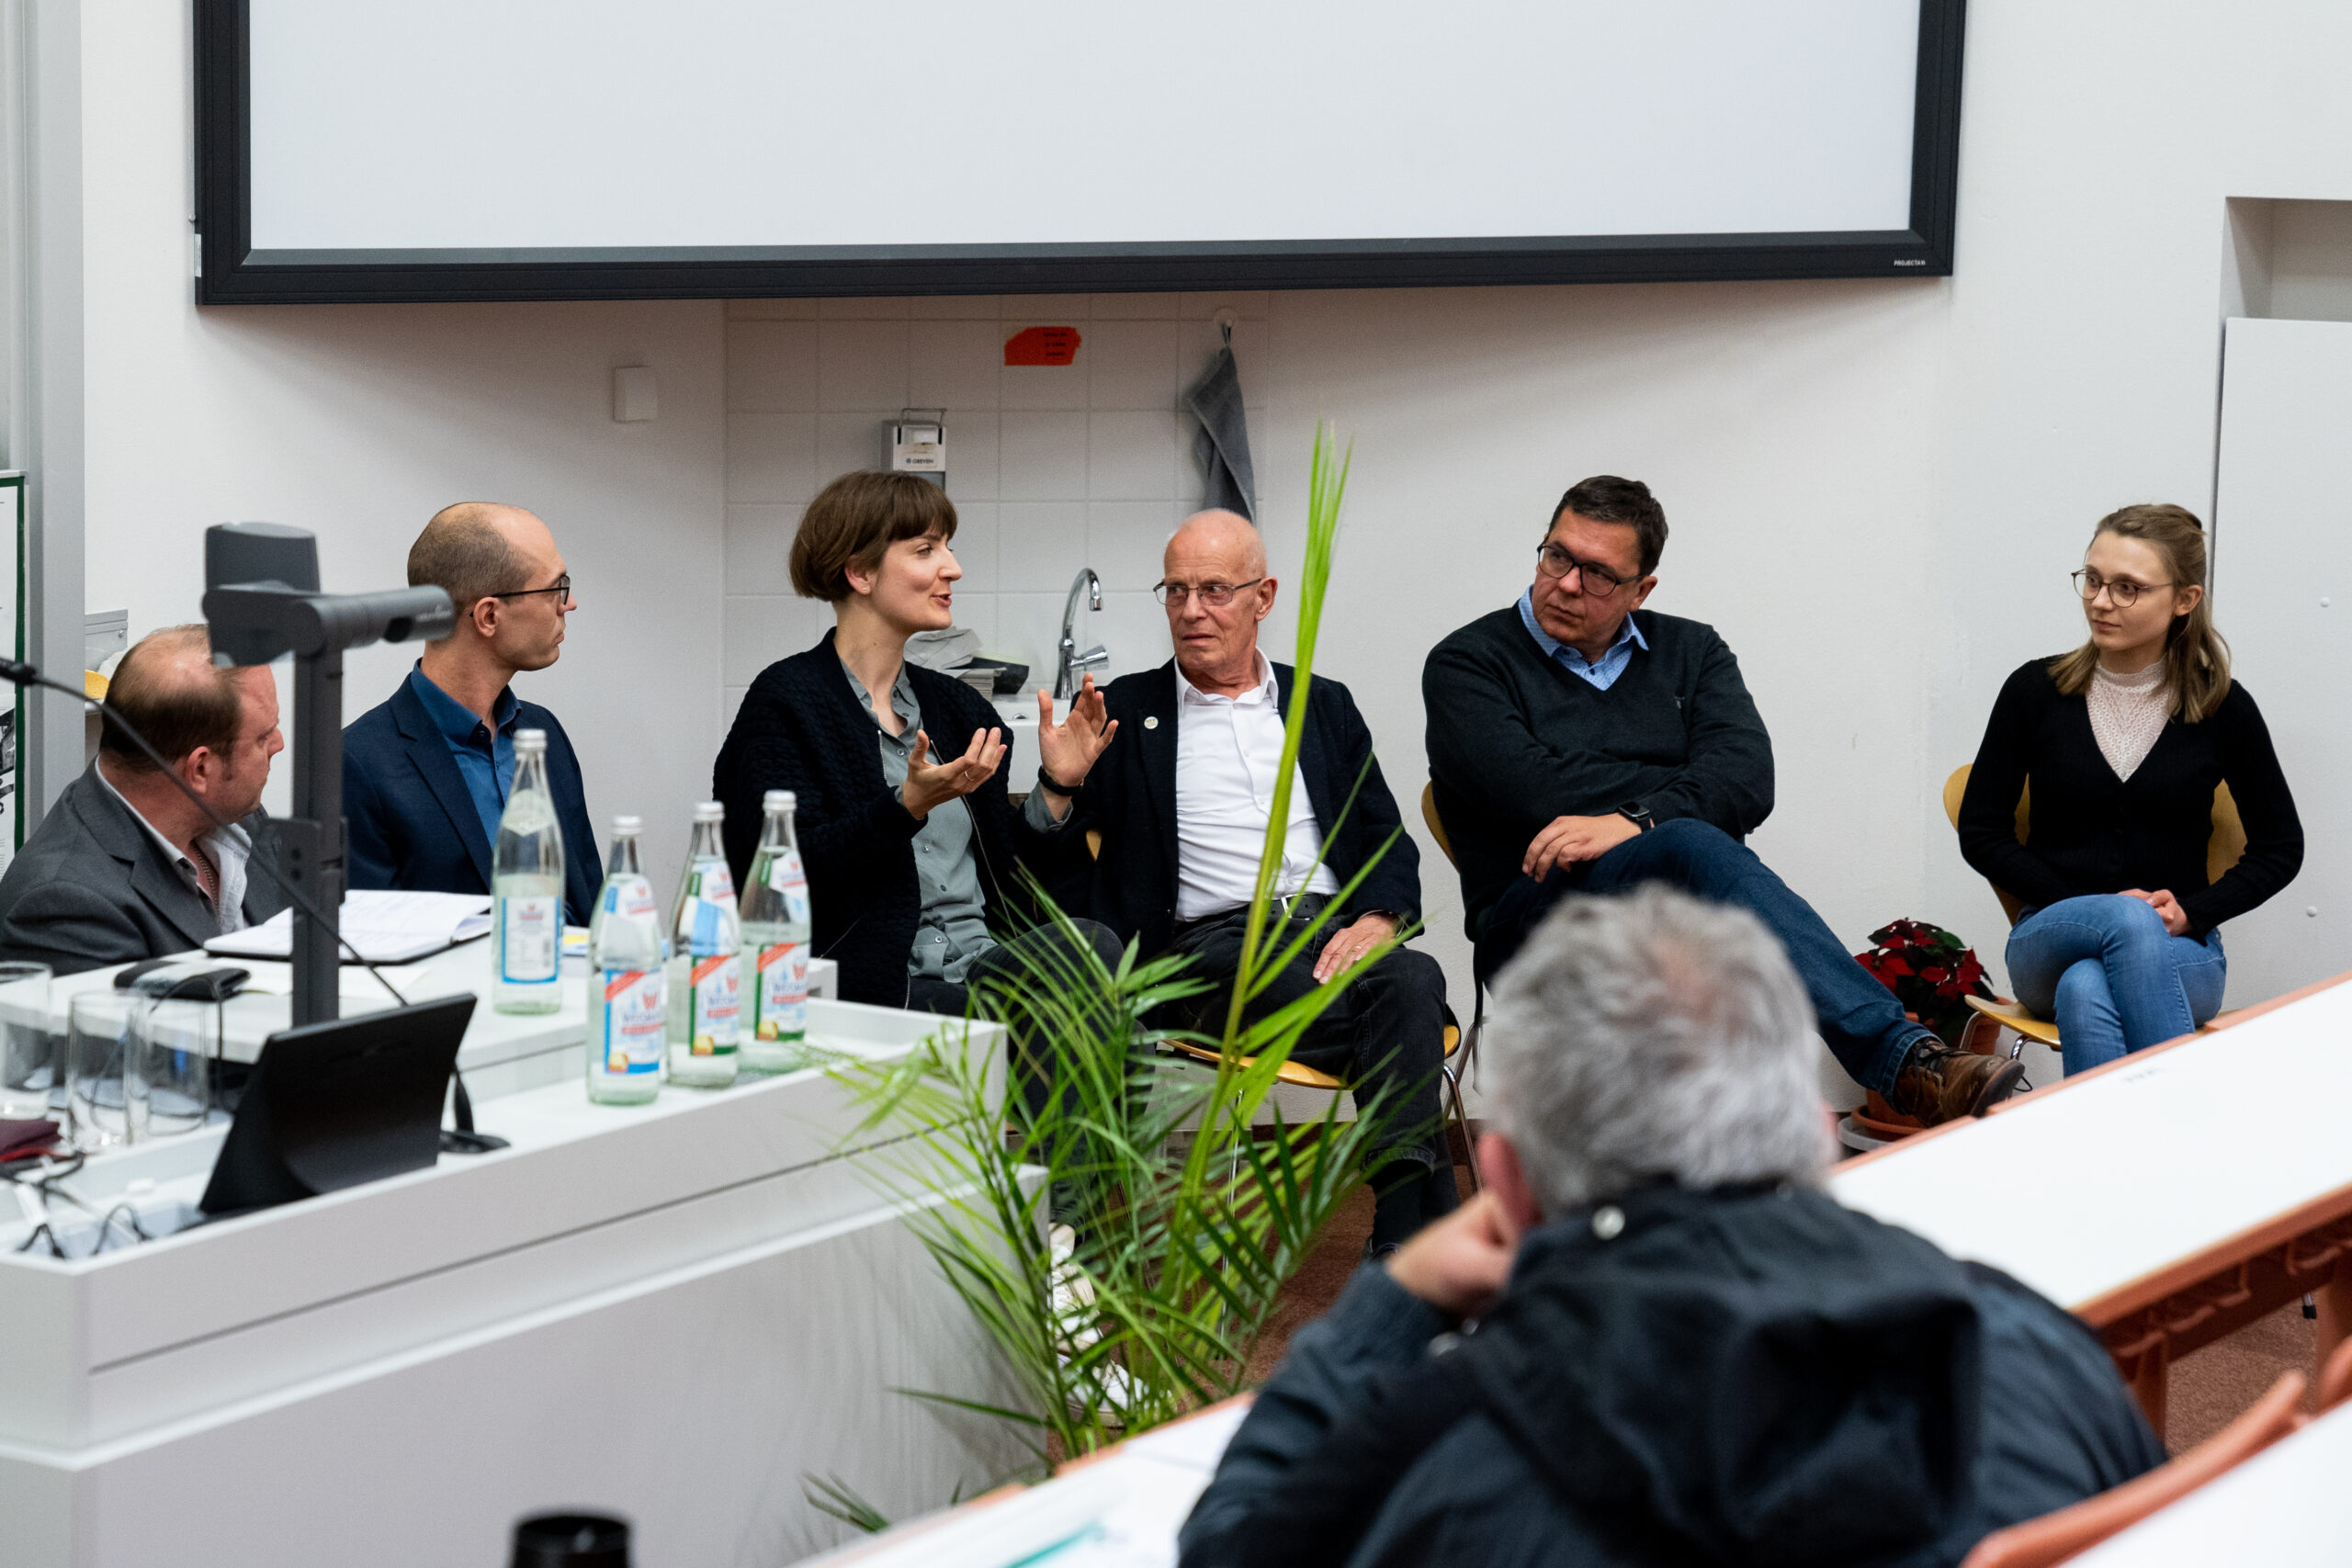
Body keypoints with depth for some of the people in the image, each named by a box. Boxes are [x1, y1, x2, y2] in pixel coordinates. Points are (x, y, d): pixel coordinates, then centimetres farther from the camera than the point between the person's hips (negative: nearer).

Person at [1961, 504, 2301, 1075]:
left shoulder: (2223, 708, 1)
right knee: (2130, 921, -37)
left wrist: (2192, 912, -6)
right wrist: (2097, 907, -8)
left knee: (2087, 990, -37)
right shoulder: (2036, 691, 2)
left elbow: (2280, 847, 12)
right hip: (2051, 938, 1)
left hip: (2181, 952, -1)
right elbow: (1980, 834, 5)